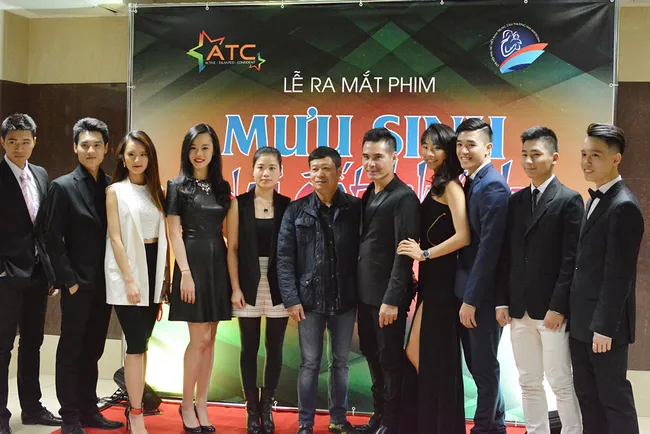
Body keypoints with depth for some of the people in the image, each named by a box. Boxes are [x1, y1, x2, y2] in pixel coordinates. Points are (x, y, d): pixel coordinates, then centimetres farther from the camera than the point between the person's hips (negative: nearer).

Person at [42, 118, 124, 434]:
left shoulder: (113, 187, 6)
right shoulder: (63, 187, -5)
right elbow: (53, 240, -8)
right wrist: (70, 280, -12)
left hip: (104, 284, 4)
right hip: (77, 285, -4)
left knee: (92, 350, 13)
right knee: (71, 351, 6)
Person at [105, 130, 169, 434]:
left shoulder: (156, 191, 12)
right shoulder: (115, 191, -1)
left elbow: (162, 235, 11)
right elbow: (115, 238, -8)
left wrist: (165, 274, 5)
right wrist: (129, 280, -15)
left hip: (153, 270, 5)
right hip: (127, 273, -5)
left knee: (142, 342, 9)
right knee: (136, 343, -8)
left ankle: (134, 404, 18)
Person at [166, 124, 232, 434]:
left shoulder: (222, 187, 11)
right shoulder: (178, 186, -1)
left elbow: (227, 232, 11)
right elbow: (174, 233, -6)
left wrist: (232, 271, 4)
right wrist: (185, 272, -14)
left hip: (218, 263, 4)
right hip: (193, 262, -4)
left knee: (209, 339, 7)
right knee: (199, 338, -6)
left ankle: (202, 406, 15)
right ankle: (187, 406, 9)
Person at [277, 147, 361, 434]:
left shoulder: (355, 208, -1)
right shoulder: (296, 211, 1)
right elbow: (284, 258, -2)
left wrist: (361, 294, -8)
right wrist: (291, 299, -8)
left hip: (345, 300, 1)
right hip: (310, 299, 0)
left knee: (340, 362, 13)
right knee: (310, 363, 7)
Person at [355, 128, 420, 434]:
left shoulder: (403, 197, -14)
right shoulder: (368, 195, 12)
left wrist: (392, 299, -22)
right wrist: (358, 288, 8)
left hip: (387, 294, -8)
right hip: (366, 292, 8)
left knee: (390, 359, 5)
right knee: (372, 355, 17)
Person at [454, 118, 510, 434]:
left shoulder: (493, 187, -17)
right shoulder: (469, 183, 11)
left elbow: (489, 248, -21)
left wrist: (472, 299, -20)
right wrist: (464, 296, 9)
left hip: (483, 295, -9)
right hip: (467, 291, 9)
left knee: (484, 366, 4)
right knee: (476, 364, 17)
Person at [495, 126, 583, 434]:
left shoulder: (569, 200, -6)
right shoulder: (516, 201, 11)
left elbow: (571, 259, -11)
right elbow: (506, 255, 11)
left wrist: (558, 307, -15)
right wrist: (502, 301, 6)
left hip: (551, 309, -5)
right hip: (519, 308, 6)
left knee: (561, 383, 1)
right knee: (528, 383, 11)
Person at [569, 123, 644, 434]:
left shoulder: (623, 206, -17)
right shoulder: (595, 200, 12)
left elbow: (619, 274, -20)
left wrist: (604, 327, -20)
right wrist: (578, 317, 13)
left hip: (604, 324, -9)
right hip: (581, 321, 9)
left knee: (614, 397, 3)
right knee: (586, 395, 15)